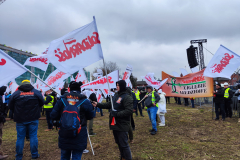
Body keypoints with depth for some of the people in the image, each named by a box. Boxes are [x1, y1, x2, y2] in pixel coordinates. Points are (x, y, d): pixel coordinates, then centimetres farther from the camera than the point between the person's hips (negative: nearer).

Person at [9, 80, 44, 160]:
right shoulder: (36, 92, -2)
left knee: (20, 138, 10)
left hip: (20, 119, 0)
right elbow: (42, 103, 5)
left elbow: (11, 106, 4)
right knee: (33, 136, 9)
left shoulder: (16, 93, -2)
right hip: (33, 119, 0)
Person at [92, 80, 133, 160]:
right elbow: (109, 105, 17)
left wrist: (117, 114, -25)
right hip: (115, 123, 9)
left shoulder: (127, 97, -16)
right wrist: (98, 104, 10)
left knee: (124, 144, -1)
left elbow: (129, 111, -23)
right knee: (119, 143, 21)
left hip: (122, 125, -9)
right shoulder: (116, 95, 11)